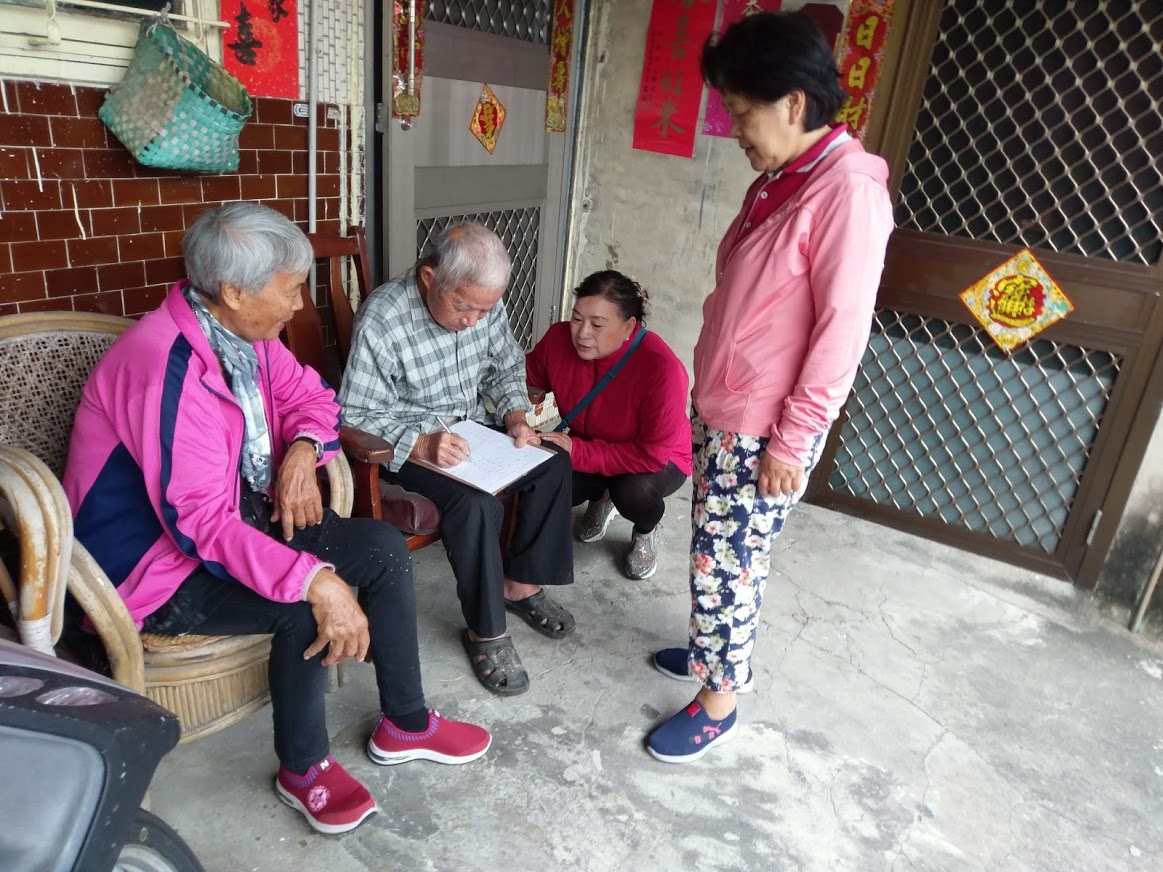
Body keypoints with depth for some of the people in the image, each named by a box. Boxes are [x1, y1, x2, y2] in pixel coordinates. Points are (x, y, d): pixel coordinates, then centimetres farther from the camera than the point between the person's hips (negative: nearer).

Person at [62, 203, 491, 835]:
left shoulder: (244, 331, -4)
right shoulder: (167, 367, -29)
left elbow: (306, 395, 11)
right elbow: (199, 520, -33)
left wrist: (303, 449, -13)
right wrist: (315, 580, -40)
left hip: (242, 518, 8)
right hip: (157, 565, -8)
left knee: (384, 548, -5)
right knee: (305, 608, -30)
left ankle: (405, 725, 10)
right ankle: (303, 769, -1)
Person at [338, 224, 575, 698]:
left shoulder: (484, 303, -8)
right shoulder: (381, 320, -25)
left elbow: (506, 367, 9)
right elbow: (356, 416, -20)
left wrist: (516, 416, -10)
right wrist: (421, 444, -32)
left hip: (472, 427, 7)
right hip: (408, 444, -6)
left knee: (554, 463, -11)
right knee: (477, 503, -30)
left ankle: (520, 583, 5)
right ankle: (486, 631, -11)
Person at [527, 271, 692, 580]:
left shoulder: (661, 369, -34)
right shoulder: (559, 338, -20)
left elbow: (653, 456, -32)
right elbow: (529, 382, 0)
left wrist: (578, 452, -34)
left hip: (657, 461, -4)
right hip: (584, 448, 4)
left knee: (633, 490, -36)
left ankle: (644, 535, 5)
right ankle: (601, 498, 16)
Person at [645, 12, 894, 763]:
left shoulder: (848, 190, -18)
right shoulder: (776, 182, 9)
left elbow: (843, 329, -20)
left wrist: (793, 439, -18)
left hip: (767, 432, -8)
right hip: (720, 413, 8)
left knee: (723, 563, 2)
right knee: (718, 553, 20)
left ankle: (720, 700, 22)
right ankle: (715, 651, 40)